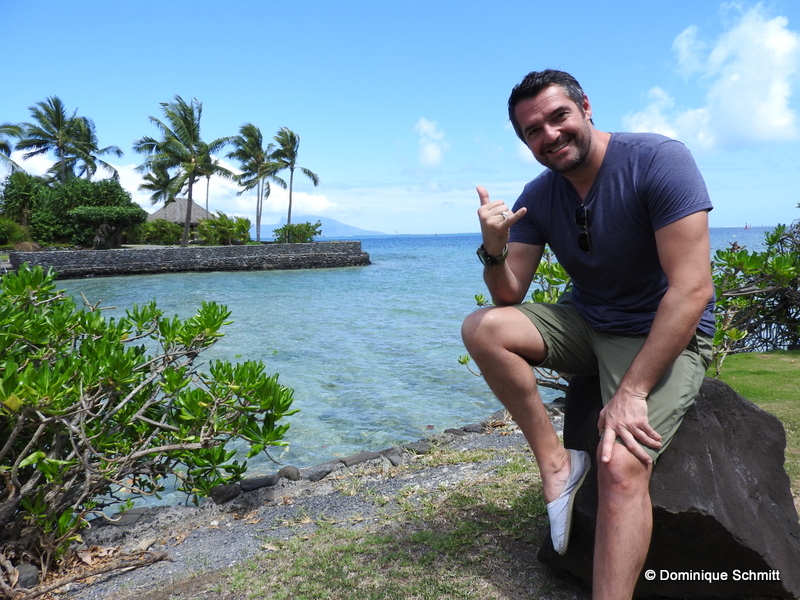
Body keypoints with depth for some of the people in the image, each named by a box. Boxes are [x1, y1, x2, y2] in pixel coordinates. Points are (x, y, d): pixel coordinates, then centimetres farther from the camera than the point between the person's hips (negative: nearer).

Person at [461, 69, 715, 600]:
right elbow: (509, 297, -2)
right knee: (482, 328, -16)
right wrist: (495, 250, -25)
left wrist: (631, 393, -26)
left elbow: (693, 288, -23)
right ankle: (555, 461, -9)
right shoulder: (537, 198, -1)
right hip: (586, 324, 5)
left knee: (622, 467, -27)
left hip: (665, 336, -5)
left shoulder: (658, 160, -18)